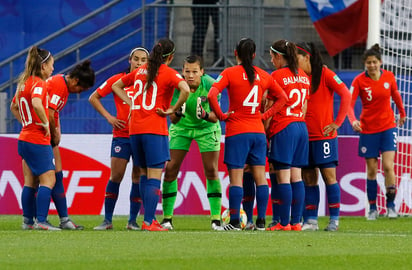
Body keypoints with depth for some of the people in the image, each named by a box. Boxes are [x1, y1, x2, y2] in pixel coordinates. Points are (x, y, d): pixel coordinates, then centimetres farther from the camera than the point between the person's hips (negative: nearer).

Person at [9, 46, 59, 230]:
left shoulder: (24, 83, 13)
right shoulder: (38, 84, -15)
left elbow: (13, 107, 27)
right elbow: (37, 104, -34)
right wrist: (45, 123, -21)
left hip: (25, 138, 9)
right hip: (38, 140, -9)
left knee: (30, 182, 12)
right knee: (48, 180, -6)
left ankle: (28, 221, 14)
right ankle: (41, 221, -10)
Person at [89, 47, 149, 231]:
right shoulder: (118, 80, 3)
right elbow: (94, 98, 9)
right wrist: (108, 117, 1)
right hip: (121, 135, -1)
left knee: (138, 178, 1)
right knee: (116, 176, -4)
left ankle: (132, 220, 8)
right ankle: (107, 220, 1)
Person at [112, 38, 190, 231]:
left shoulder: (140, 72, 14)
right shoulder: (168, 73, -5)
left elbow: (116, 86, 26)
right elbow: (185, 90, -23)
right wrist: (172, 110, -10)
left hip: (135, 129, 6)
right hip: (155, 129, -6)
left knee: (145, 175, 15)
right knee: (154, 177, -5)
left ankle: (149, 217, 17)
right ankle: (148, 221, -10)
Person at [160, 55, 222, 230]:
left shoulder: (210, 85, -24)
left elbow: (215, 117, -21)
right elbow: (173, 120, -21)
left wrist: (205, 115, -43)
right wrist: (177, 113, -43)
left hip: (206, 128, -1)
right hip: (181, 128, 1)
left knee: (211, 170, -8)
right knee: (171, 169, -7)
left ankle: (216, 218, -2)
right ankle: (167, 218, 1)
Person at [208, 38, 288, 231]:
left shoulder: (230, 73, -6)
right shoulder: (263, 75, 7)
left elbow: (212, 95, -18)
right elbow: (282, 98, 14)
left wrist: (221, 115, -6)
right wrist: (266, 115, 11)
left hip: (237, 131, -4)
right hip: (258, 131, 4)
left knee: (236, 177, -3)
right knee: (260, 176, 8)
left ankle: (234, 222, -5)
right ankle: (261, 221, 7)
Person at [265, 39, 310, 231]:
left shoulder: (277, 76, -8)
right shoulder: (303, 76, 13)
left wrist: (265, 133, -1)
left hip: (283, 129, -7)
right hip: (301, 127, 7)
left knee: (283, 178, -7)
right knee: (296, 177, 7)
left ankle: (284, 223, -9)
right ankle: (296, 221, 5)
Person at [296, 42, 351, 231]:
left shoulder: (324, 74, -5)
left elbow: (346, 95, -12)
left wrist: (337, 122, -16)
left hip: (324, 135, -5)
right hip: (304, 136, 5)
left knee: (329, 176, -4)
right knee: (308, 179, 4)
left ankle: (334, 220, -1)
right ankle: (310, 220, 6)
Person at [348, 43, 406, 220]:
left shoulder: (389, 77, -3)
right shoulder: (359, 81, -10)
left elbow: (395, 95, 15)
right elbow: (349, 103, -17)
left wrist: (402, 113, 28)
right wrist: (353, 120, -34)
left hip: (387, 127, 1)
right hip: (368, 129, -1)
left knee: (388, 166, -12)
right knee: (371, 170, 2)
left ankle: (391, 205, -3)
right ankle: (372, 208, 13)